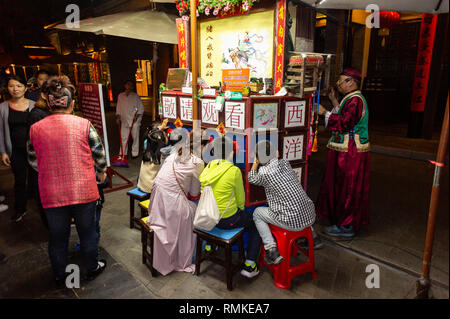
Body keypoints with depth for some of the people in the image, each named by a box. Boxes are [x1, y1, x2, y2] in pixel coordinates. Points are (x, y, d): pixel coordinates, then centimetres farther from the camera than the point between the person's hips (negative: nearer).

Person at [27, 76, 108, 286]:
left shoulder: (35, 129, -3)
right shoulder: (84, 124, -10)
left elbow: (33, 161, 9)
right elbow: (99, 154, -3)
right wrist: (101, 173, 15)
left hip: (51, 194, 2)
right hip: (84, 190, -2)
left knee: (57, 237, 19)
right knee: (87, 232, 17)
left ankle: (60, 275, 39)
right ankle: (92, 268, 36)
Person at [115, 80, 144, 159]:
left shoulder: (135, 96, -3)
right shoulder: (120, 96, 8)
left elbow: (141, 107, -3)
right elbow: (118, 107, 14)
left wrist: (137, 116, -12)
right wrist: (118, 116, 4)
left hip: (134, 120, -3)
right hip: (124, 120, 3)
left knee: (135, 137, 3)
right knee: (123, 137, 6)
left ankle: (135, 153, 14)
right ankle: (123, 153, 18)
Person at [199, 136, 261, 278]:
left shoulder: (207, 168, -2)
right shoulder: (234, 171, -19)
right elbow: (240, 199, -9)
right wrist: (239, 209, 13)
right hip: (228, 220, -6)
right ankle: (249, 265, 13)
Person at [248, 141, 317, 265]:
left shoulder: (264, 172, -12)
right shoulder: (285, 163, 3)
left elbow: (251, 179, 10)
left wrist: (256, 162, 17)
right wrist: (276, 156, 29)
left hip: (293, 223, -6)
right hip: (310, 217, 6)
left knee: (257, 213, 13)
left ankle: (272, 251, 7)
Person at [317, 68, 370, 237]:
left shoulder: (355, 100, -17)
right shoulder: (352, 98, 16)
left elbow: (344, 123, -24)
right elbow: (344, 118, 16)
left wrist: (325, 112, -18)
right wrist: (334, 101, 16)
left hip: (350, 152, -11)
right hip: (347, 150, 11)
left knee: (346, 187, -2)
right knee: (342, 185, 17)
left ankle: (346, 226, 10)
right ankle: (341, 219, 29)